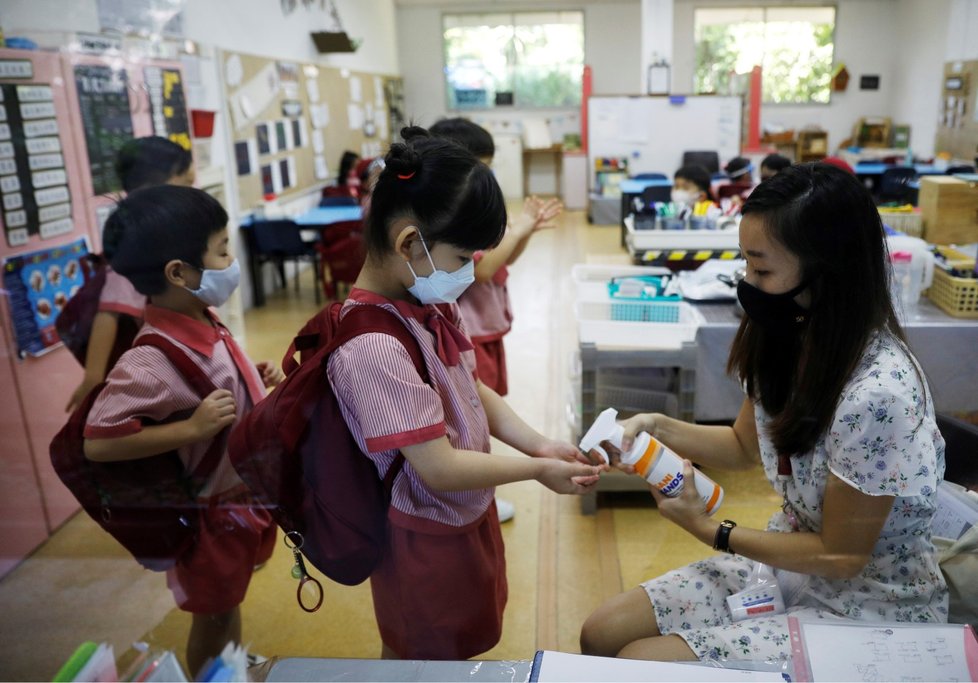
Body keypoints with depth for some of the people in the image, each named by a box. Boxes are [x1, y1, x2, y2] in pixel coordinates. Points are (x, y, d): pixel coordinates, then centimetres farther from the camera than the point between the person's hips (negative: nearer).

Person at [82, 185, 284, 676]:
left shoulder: (205, 322, -6)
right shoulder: (151, 360, -32)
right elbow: (97, 444, -31)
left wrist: (257, 382, -5)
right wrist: (192, 428, -35)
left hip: (242, 495, 8)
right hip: (209, 512, -8)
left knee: (228, 600, 30)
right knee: (212, 616, 16)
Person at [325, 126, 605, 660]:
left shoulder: (430, 303, -5)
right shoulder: (373, 346, -33)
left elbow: (474, 389, 6)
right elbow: (440, 468, -30)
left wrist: (539, 445, -5)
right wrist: (537, 470, -19)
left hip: (467, 514, 8)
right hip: (426, 536, -8)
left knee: (462, 647, 29)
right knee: (425, 664, 19)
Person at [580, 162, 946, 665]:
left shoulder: (877, 394, -31)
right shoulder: (791, 340, -7)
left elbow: (841, 556, -20)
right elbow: (745, 445, 9)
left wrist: (708, 530, -12)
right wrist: (657, 427, -8)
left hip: (865, 606, -6)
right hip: (792, 554, 7)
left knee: (639, 661, -15)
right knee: (601, 635, -1)